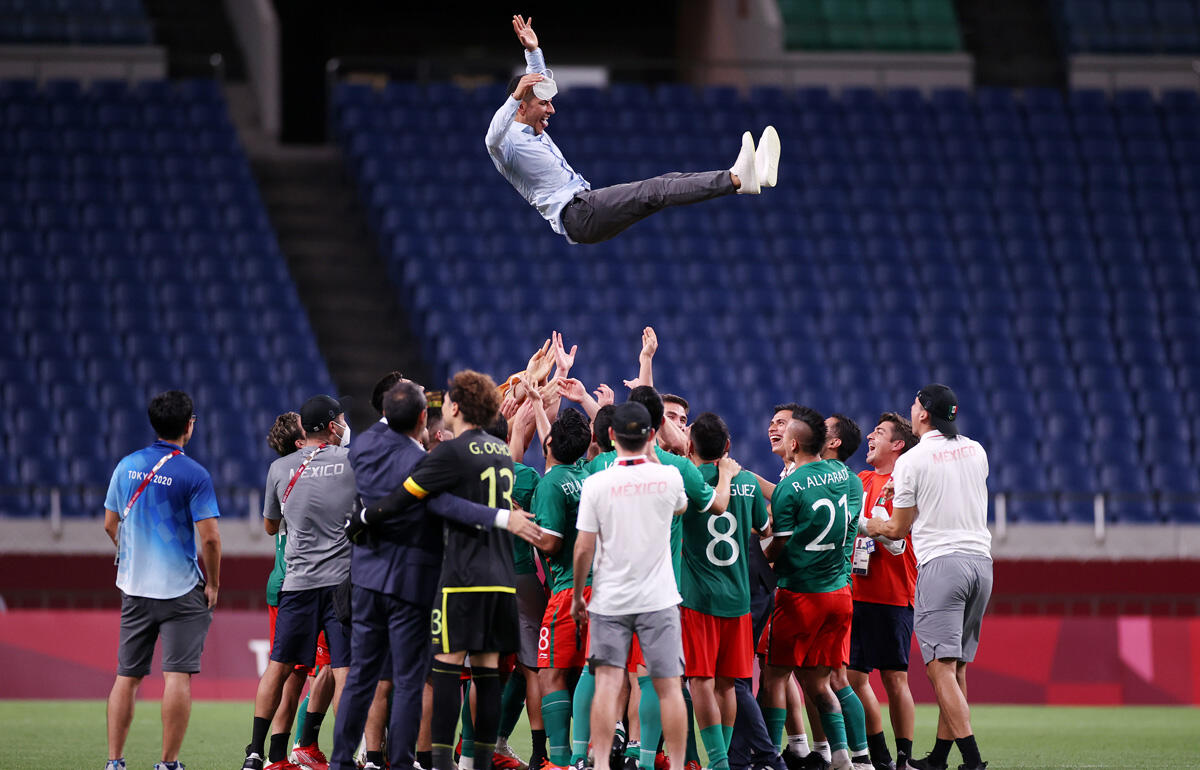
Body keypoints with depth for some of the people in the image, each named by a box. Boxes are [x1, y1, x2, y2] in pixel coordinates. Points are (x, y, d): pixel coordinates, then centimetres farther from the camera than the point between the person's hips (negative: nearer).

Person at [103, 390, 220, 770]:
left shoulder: (127, 467, 5)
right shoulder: (194, 475, -11)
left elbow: (110, 525, 12)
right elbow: (209, 538, -14)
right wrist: (213, 584, -1)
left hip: (134, 587, 5)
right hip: (181, 589, -5)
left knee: (127, 676, 9)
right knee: (177, 675, -3)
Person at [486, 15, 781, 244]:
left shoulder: (533, 131, 25)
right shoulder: (508, 142, -5)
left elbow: (540, 84, 38)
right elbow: (492, 139, -31)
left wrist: (533, 49, 27)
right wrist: (515, 97, -42)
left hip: (587, 203, 10)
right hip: (572, 216, -10)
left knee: (667, 181, -6)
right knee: (654, 191, -25)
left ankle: (756, 174, -20)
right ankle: (737, 180, -40)